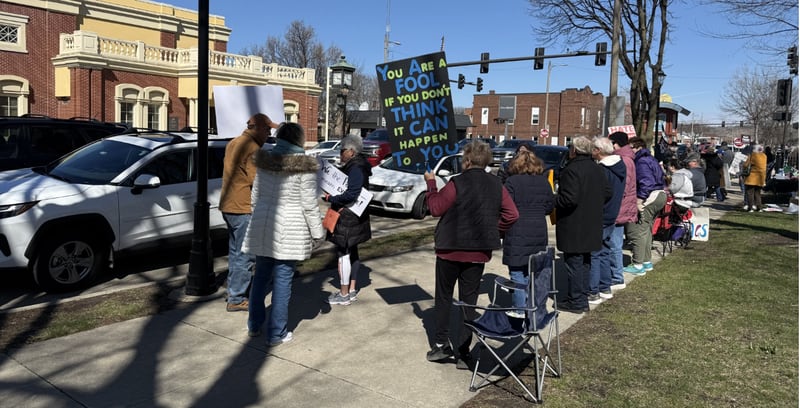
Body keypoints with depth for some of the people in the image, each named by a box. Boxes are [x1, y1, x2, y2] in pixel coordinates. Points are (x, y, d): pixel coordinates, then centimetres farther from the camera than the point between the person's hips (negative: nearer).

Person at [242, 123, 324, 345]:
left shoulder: (264, 162, 5)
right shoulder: (304, 166, -12)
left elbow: (255, 195, 13)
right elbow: (309, 204, -11)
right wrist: (318, 232, -2)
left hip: (263, 226, 5)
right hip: (289, 230, -5)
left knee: (261, 276, 17)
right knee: (283, 280, 4)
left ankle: (254, 325, 30)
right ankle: (277, 333, 13)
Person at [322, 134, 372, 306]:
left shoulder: (356, 169, -19)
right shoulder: (356, 166, 12)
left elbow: (351, 195, -27)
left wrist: (330, 198, -18)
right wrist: (333, 196, 2)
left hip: (347, 218, -11)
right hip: (354, 217, 11)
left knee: (343, 253, -3)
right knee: (352, 252, 15)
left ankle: (344, 294, 5)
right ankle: (352, 290, 26)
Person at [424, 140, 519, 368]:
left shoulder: (457, 183, -16)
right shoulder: (496, 185, -1)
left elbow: (435, 208, -11)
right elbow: (512, 214, -2)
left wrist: (431, 183, 1)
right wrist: (494, 231, 9)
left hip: (450, 249, -4)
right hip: (479, 252, 4)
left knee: (443, 297, 14)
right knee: (469, 300, 11)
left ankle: (441, 344, 17)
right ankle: (464, 353, 12)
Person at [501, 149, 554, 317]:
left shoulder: (512, 181, -11)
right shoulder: (544, 181, 5)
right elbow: (549, 207, 10)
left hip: (517, 234, -5)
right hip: (539, 233, 5)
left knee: (517, 272, 2)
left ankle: (520, 309, 5)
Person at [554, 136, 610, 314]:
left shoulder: (571, 170, -20)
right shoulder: (597, 169, 9)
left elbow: (569, 199, -26)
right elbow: (607, 193, 13)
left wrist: (552, 200, -10)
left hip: (574, 227, -9)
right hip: (591, 226, 9)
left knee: (574, 263, -1)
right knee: (584, 261, 18)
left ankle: (576, 302, 6)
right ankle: (582, 296, 29)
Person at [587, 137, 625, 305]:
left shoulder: (601, 170, -21)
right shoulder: (620, 166, 6)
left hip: (598, 220, -9)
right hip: (612, 218, 9)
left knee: (593, 255, -1)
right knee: (605, 253, 18)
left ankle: (593, 293, 3)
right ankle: (605, 289, 26)